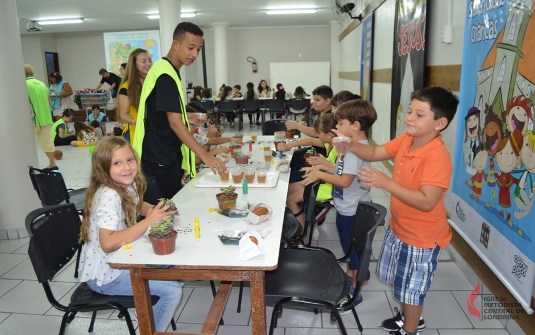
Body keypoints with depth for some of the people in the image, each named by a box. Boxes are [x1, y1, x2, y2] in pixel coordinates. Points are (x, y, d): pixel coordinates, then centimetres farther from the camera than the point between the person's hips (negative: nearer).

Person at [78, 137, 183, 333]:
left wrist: (157, 211, -2)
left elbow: (137, 206, 20)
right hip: (104, 274, -9)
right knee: (173, 290, -13)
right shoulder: (108, 196, -27)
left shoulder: (128, 186, -2)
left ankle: (153, 322, 31)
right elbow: (108, 243, -36)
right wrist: (148, 221, -30)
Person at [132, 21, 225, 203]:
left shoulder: (169, 71, 12)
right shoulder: (165, 75, -19)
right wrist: (204, 155, -29)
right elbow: (175, 122, -26)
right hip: (160, 159, -10)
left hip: (168, 156, 10)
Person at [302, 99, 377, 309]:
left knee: (353, 250, 6)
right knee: (349, 247, 26)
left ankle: (354, 292, 23)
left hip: (352, 211, -10)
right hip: (347, 207, 10)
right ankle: (350, 276, 47)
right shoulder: (356, 146, 6)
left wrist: (319, 174, -20)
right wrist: (324, 166, 2)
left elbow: (345, 180, -29)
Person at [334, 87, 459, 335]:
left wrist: (385, 183, -41)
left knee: (412, 287, 13)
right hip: (398, 227, 8)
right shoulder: (405, 140, -5)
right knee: (401, 281, 26)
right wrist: (350, 145, -16)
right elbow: (374, 153, 4)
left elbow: (426, 202, -35)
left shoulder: (437, 157, -30)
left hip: (421, 236, -8)